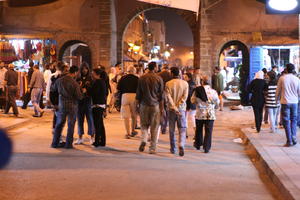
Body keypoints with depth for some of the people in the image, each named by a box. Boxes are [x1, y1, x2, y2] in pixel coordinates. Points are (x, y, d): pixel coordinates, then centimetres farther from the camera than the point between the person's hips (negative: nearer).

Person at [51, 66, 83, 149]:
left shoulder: (59, 80, -4)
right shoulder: (74, 83, -17)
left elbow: (54, 90, 10)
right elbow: (79, 97, -14)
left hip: (61, 104, 4)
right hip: (72, 105, -4)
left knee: (59, 124, 14)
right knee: (71, 125, 8)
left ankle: (55, 143, 18)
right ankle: (68, 144, 12)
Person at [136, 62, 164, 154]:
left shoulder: (142, 78, 0)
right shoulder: (159, 79, -3)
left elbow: (138, 93, 4)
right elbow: (161, 94, 0)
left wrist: (137, 104, 13)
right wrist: (161, 107, 8)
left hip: (144, 105, 1)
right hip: (155, 105, -1)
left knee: (144, 125, 14)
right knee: (154, 127, 5)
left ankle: (144, 139, -11)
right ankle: (152, 148, 7)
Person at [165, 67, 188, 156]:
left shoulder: (168, 84, -3)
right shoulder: (185, 83, 1)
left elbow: (168, 97, -11)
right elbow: (185, 96, -7)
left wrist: (174, 108, -14)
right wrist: (178, 106, -9)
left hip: (171, 109, 0)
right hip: (182, 109, 0)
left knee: (172, 130, 12)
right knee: (182, 129, 3)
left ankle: (173, 149, 20)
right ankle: (181, 146, -19)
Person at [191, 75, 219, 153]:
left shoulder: (197, 91, -8)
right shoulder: (213, 91, -11)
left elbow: (192, 100, 2)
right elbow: (217, 103, -1)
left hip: (199, 114, 2)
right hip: (210, 114, -2)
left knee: (199, 130, 20)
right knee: (208, 131, 5)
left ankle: (198, 144, 34)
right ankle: (206, 148, 4)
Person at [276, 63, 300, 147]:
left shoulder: (282, 78, -6)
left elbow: (278, 91, 3)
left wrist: (277, 99, 20)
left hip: (285, 102, -2)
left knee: (286, 121, 3)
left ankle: (289, 141, 1)